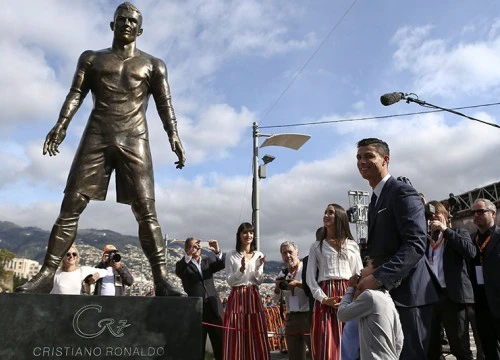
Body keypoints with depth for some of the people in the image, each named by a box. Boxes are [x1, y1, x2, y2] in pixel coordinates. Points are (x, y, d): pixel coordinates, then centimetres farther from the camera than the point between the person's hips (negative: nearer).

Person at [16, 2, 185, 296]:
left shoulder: (153, 65, 17)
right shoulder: (91, 58, 21)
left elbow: (165, 103, 6)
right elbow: (76, 94, 9)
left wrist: (174, 135, -12)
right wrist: (61, 125, -9)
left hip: (135, 140, -2)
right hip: (96, 137, 2)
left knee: (146, 211, -12)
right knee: (71, 206, -5)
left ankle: (162, 280, -13)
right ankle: (47, 274, 1)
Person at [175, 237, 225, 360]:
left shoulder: (208, 261, 15)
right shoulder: (184, 265, 5)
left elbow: (222, 264, -2)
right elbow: (178, 271, -17)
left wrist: (217, 252, -21)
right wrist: (189, 255, -32)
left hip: (213, 307, 3)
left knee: (220, 344, 6)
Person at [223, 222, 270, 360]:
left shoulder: (259, 255, 8)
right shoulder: (231, 256, 2)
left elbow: (259, 281, 5)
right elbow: (230, 281, -2)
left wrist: (259, 267, -12)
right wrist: (241, 270, -18)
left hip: (253, 298, 2)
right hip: (237, 298, -2)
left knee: (255, 337, 1)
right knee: (236, 337, -2)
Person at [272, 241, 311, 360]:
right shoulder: (282, 273, 12)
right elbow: (276, 299, 14)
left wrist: (298, 284, -22)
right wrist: (277, 287, -4)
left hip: (308, 316, -5)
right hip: (291, 318, 6)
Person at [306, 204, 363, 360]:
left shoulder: (352, 245, 13)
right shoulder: (316, 246, 11)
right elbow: (310, 277, 4)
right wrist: (324, 299, -10)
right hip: (325, 299, -1)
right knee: (325, 346, -6)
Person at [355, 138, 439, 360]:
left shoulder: (403, 192, -11)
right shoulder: (376, 199, 18)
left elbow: (416, 244, -22)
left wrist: (378, 277, -27)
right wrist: (370, 276, 4)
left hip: (407, 292, -9)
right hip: (386, 292, 9)